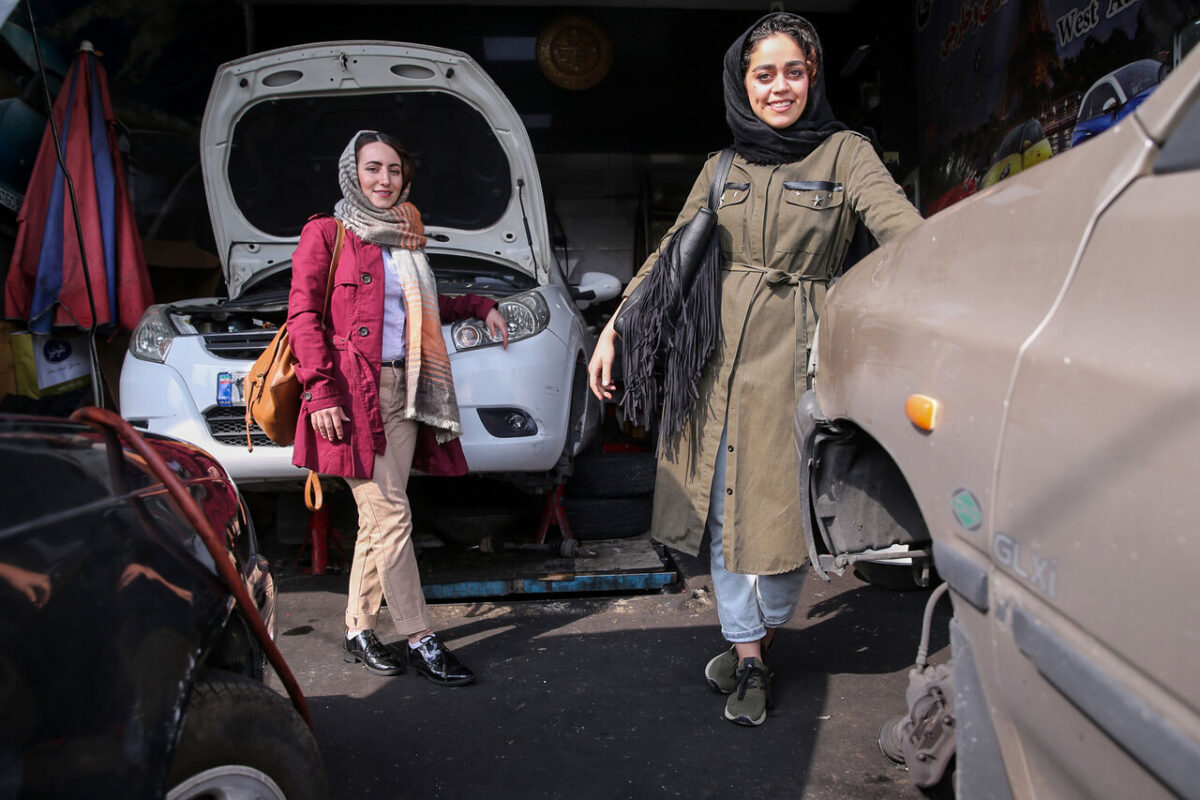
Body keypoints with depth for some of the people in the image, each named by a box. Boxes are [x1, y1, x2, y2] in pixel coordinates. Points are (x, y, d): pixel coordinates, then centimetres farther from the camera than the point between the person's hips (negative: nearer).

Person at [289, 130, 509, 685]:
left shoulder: (403, 240, 20)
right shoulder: (326, 234, 2)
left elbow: (423, 308, 32)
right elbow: (303, 315, -5)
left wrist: (478, 305, 21)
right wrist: (320, 390, -15)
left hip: (402, 390, 6)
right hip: (352, 393, -6)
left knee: (377, 520, 6)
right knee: (390, 515, -8)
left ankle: (358, 631, 18)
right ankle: (419, 640, -1)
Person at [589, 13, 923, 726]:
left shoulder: (846, 153, 3)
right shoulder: (724, 168, 13)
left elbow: (901, 224, -13)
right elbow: (671, 253, 16)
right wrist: (614, 330, 9)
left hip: (801, 353, -3)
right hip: (723, 352, 3)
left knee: (787, 505, 0)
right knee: (727, 506, 4)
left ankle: (762, 636, 26)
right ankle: (749, 658, 19)